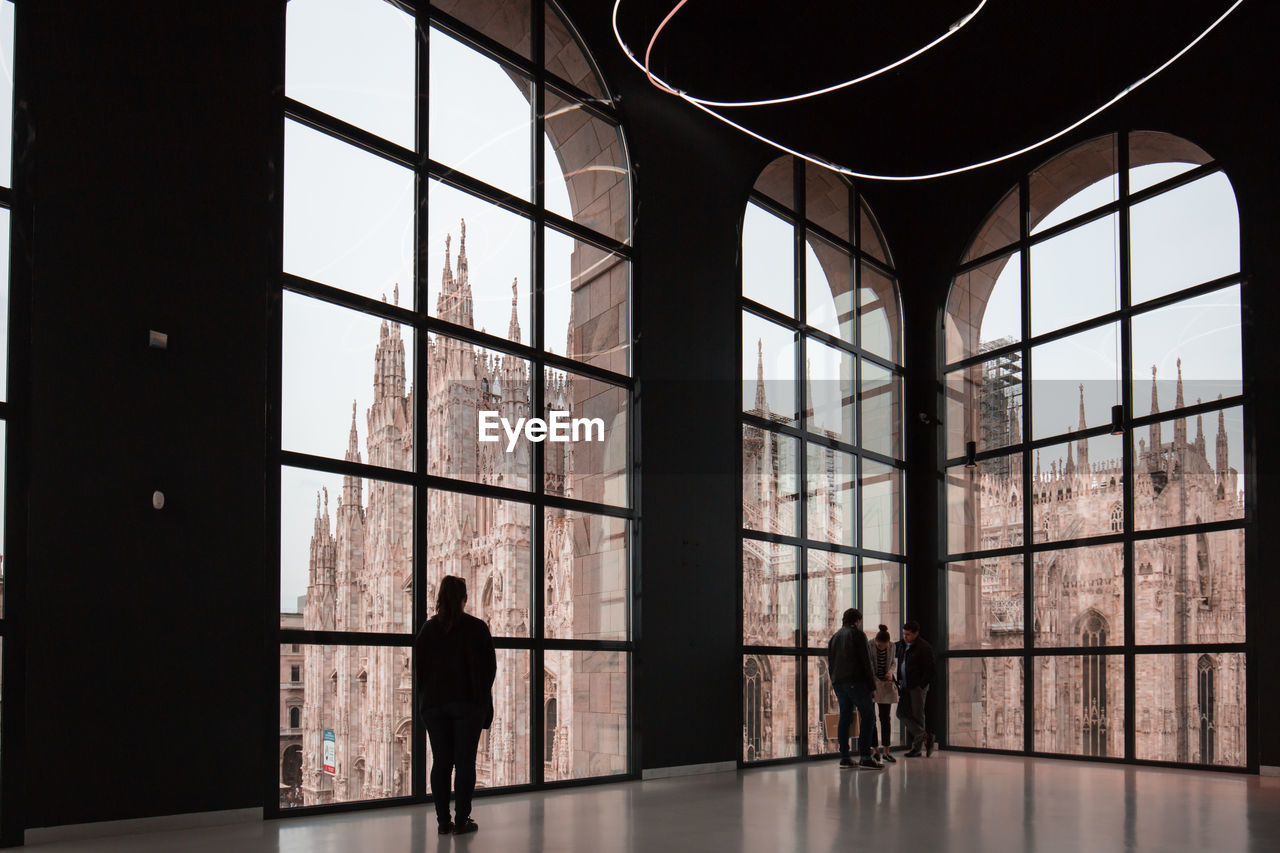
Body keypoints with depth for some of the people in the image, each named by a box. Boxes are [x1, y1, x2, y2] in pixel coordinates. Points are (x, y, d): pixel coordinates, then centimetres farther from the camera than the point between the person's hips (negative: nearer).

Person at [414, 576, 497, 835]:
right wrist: (480, 694, 10)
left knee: (441, 762, 6)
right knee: (465, 762, 1)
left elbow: (418, 665, 6)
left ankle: (443, 821, 7)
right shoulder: (476, 628, -5)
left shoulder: (428, 629, 3)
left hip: (434, 704, 3)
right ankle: (462, 820, 0)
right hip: (469, 703, -3)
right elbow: (490, 666, -2)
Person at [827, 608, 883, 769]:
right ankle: (866, 756, -14)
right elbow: (865, 660, -8)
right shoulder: (857, 634, -2)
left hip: (838, 682, 7)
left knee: (844, 717, 8)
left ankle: (844, 757, 5)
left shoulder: (834, 637, 18)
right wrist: (871, 680, -3)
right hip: (855, 681, -7)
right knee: (868, 716, -5)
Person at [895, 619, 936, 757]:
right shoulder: (902, 644, 11)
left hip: (918, 686, -8)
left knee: (917, 716, -3)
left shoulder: (924, 647, -11)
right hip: (905, 686, 8)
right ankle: (925, 737, 8)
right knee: (902, 712, 1)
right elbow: (900, 662, 25)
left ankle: (917, 747, 5)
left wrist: (921, 685, -13)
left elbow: (930, 668, -13)